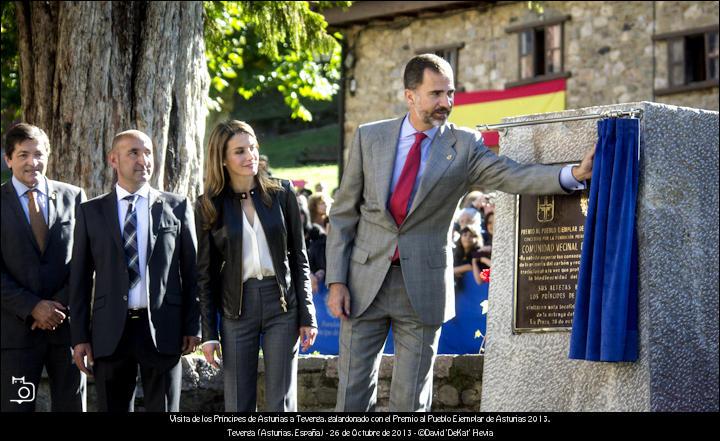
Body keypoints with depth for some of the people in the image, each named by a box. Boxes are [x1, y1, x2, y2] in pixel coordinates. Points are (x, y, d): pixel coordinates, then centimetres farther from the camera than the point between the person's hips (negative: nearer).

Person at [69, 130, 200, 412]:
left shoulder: (177, 207, 6)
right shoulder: (91, 211, 7)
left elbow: (191, 271, 7)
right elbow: (80, 279, 6)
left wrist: (192, 327, 1)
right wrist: (80, 336, 1)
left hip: (163, 331, 0)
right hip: (110, 332, 1)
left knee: (163, 409, 3)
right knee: (112, 408, 6)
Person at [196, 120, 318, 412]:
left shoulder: (281, 194, 3)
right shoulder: (209, 206, 1)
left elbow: (299, 257, 6)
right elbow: (205, 272, 4)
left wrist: (307, 316, 1)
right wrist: (209, 333, 0)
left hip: (282, 303, 0)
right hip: (237, 308, 0)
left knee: (282, 404, 1)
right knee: (238, 404, 2)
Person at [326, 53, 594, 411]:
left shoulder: (464, 146, -1)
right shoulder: (369, 137, 2)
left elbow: (514, 177, -14)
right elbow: (343, 214, 4)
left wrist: (574, 173, -31)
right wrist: (336, 281, -2)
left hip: (422, 287, -1)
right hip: (365, 281, 1)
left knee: (411, 400, 4)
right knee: (353, 394, 5)